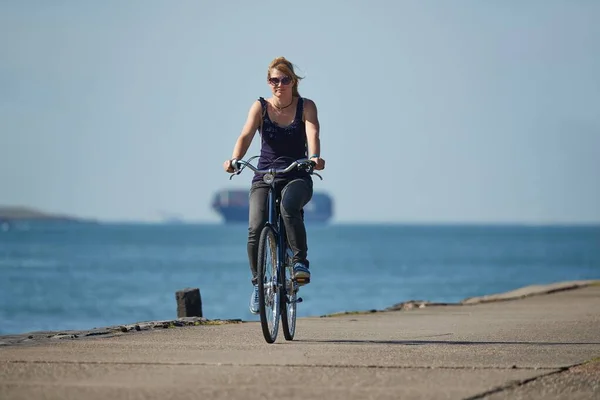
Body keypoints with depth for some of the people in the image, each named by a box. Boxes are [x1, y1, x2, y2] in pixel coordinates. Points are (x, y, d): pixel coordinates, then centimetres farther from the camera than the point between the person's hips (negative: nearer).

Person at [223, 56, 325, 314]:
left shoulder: (306, 106, 0)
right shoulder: (260, 107, 2)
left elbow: (312, 133, -18)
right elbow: (246, 135, -13)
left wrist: (314, 157, -40)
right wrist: (234, 160, -34)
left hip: (297, 177, -1)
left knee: (289, 206, -36)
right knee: (256, 228, -19)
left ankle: (300, 262, -26)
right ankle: (258, 283, 1)